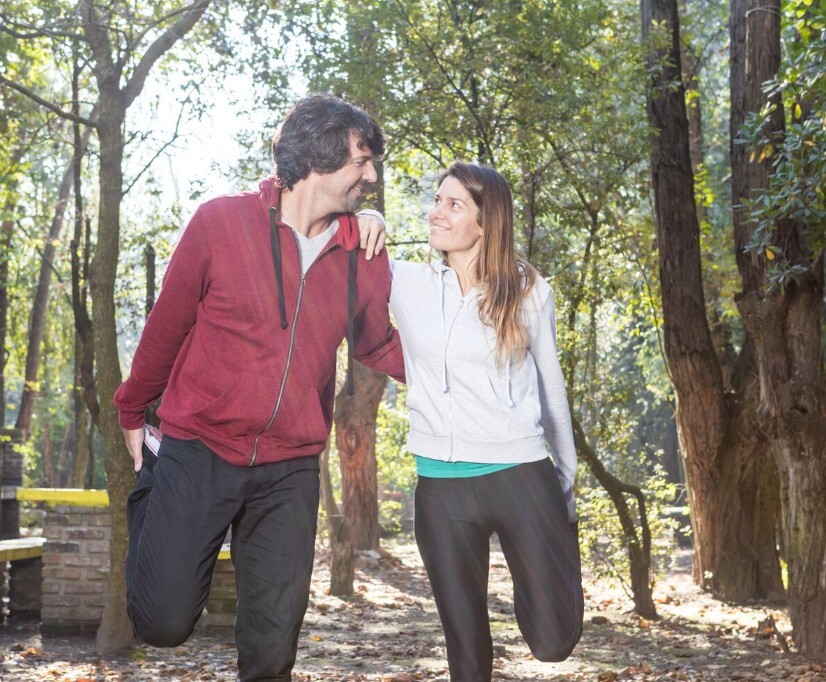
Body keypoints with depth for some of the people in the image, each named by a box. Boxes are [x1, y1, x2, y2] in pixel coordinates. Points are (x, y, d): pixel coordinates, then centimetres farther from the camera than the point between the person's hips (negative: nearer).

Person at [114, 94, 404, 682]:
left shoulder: (364, 258, -1)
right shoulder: (220, 224, -10)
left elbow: (378, 346, 15)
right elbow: (167, 325, 2)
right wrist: (134, 411, 13)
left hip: (289, 471, 3)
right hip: (199, 454, -2)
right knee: (164, 621, 1)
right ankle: (150, 501, 30)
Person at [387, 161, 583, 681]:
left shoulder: (529, 292, 2)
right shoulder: (407, 284, 4)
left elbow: (551, 388, 11)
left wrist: (567, 477, 15)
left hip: (520, 473, -1)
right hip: (442, 483, 1)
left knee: (554, 640, -2)